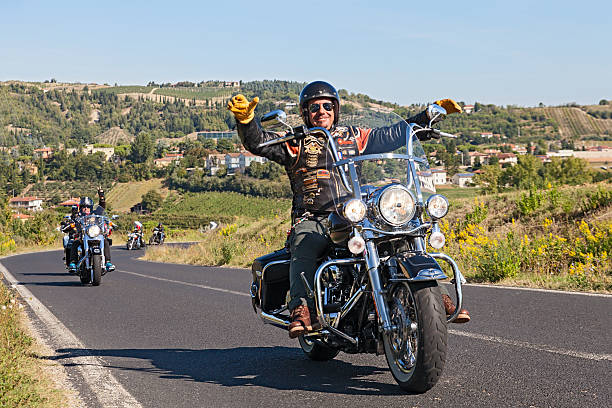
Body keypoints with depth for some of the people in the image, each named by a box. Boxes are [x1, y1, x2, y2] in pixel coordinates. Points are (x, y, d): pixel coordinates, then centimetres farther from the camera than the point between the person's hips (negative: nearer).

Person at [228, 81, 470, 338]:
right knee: (304, 250, -36)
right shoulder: (295, 143, 12)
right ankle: (302, 308, -47)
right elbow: (257, 143, -2)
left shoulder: (355, 136, 21)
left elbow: (394, 135, 26)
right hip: (312, 220, -2)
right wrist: (245, 120, -22)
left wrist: (429, 115, 22)